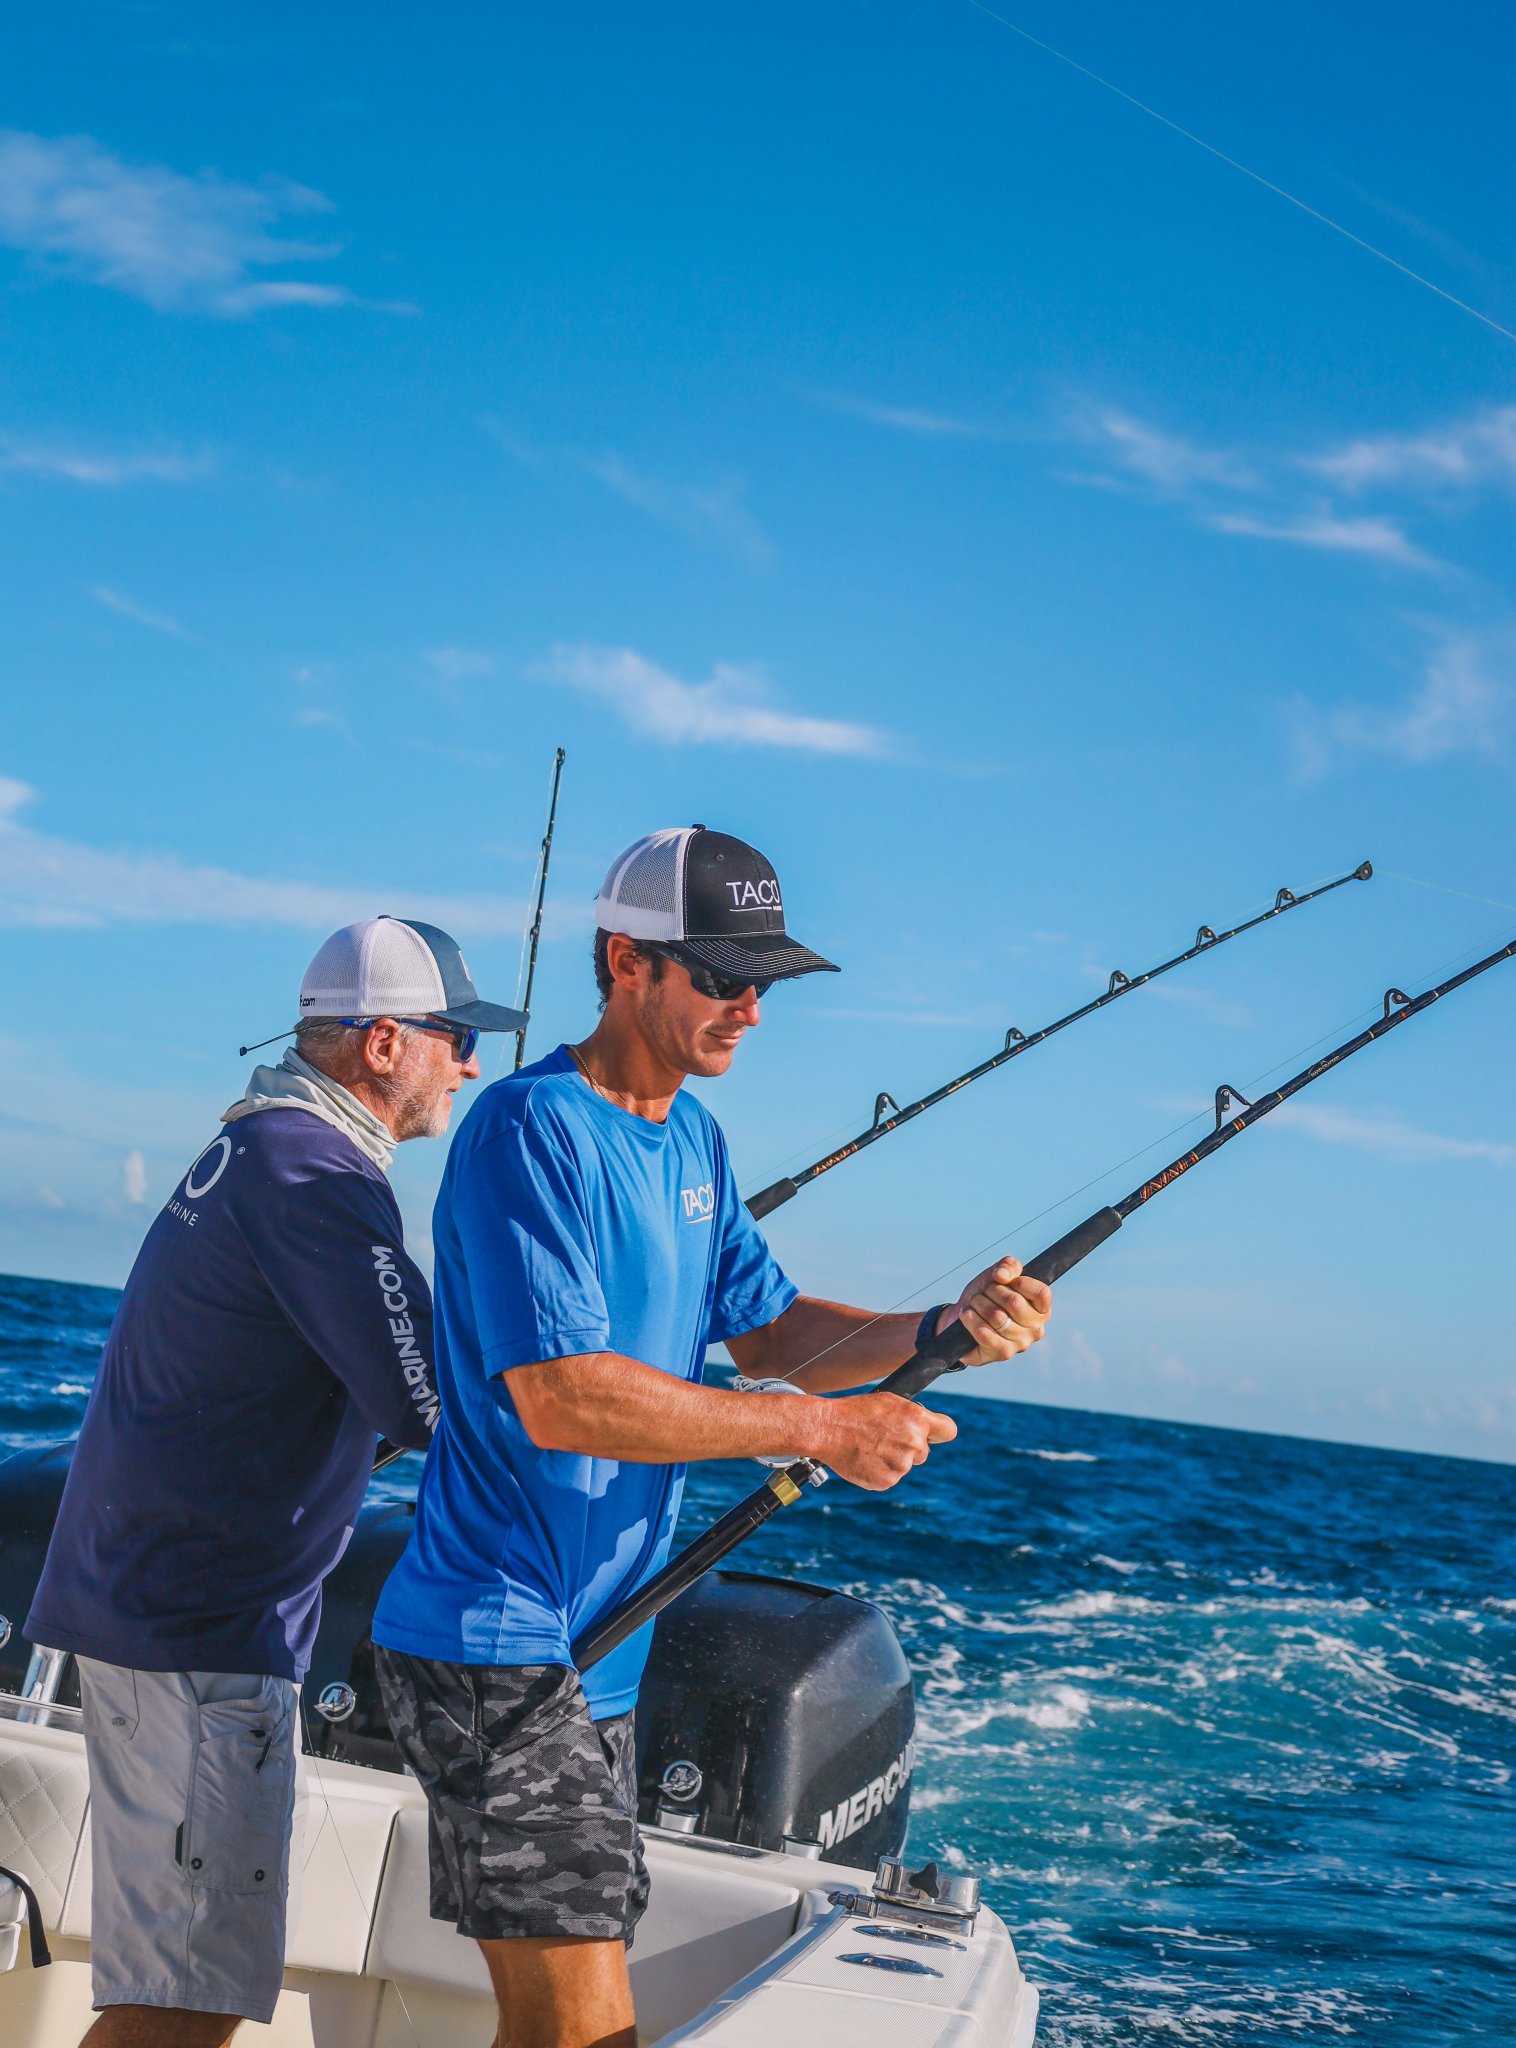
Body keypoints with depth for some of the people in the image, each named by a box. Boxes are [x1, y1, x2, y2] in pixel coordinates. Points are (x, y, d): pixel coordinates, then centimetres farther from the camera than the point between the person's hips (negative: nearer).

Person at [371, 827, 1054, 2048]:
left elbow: (770, 1330, 16)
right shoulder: (534, 1130, -17)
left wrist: (942, 1332, -2)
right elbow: (559, 1397, -25)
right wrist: (821, 1429, -22)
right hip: (497, 1645, -10)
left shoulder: (693, 1139, 13)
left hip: (598, 1648, 10)